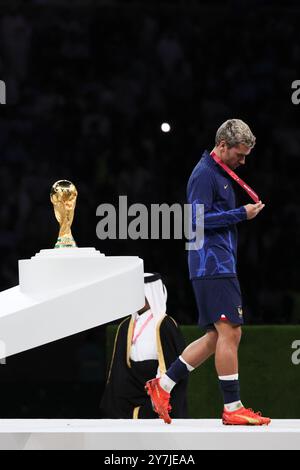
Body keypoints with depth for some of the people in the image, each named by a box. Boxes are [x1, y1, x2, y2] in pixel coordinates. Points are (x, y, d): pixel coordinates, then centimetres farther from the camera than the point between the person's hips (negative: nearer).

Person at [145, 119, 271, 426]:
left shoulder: (220, 173, 21)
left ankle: (163, 385, 11)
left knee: (219, 336, 9)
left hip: (220, 266, 10)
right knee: (229, 332, -10)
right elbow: (197, 219, -19)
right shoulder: (204, 174, -10)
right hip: (212, 265, -10)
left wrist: (246, 213, 14)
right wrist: (241, 214, -17)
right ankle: (233, 407, -8)